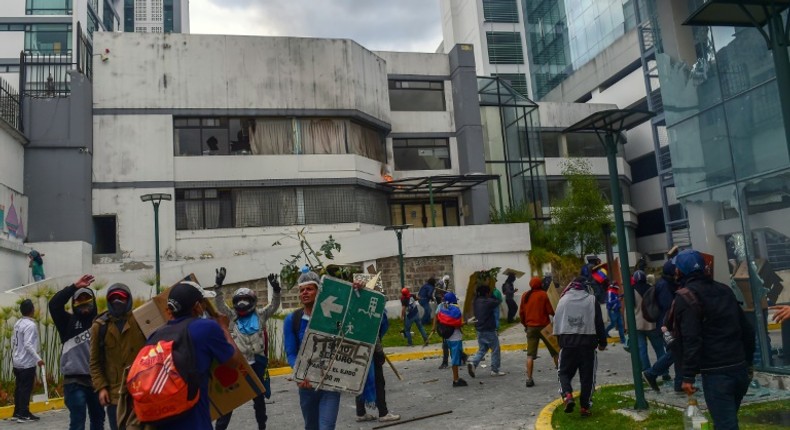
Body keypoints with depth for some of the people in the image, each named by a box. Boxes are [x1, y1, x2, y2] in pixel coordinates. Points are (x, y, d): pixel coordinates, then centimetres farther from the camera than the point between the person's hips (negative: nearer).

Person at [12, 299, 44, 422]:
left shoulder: (18, 323, 7)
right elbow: (28, 344, -24)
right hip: (27, 363, -8)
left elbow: (13, 341, 14)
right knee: (26, 389, -2)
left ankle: (17, 412, 21)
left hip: (17, 362, 8)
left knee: (19, 388, 15)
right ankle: (24, 414, 2)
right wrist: (38, 358, -22)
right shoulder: (30, 325, -19)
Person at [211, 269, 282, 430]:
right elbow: (220, 304, -3)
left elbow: (274, 306, -2)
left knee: (259, 397, 16)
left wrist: (276, 289, -18)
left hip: (256, 363, 1)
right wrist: (218, 285, -16)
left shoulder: (260, 315, 5)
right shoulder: (232, 316, 6)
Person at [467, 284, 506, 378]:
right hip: (489, 330, -7)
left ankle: (472, 362, -7)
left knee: (482, 350, 15)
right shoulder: (489, 302, -15)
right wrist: (491, 296, 11)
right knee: (495, 350, 8)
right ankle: (495, 370, 12)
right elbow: (499, 301, -1)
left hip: (479, 330, 7)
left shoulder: (476, 302, 3)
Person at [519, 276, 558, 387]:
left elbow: (521, 313, 9)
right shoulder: (543, 295, -8)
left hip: (531, 327, 3)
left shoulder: (525, 296, 5)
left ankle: (529, 378, -3)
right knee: (555, 351, 13)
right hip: (544, 327, -3)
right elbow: (551, 311, -11)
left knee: (530, 354, 4)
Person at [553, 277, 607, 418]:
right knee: (587, 376, 9)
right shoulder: (592, 300, -1)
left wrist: (560, 341, 19)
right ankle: (585, 406, 9)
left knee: (564, 372, 12)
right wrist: (602, 342, 13)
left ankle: (567, 395, -12)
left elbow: (556, 323, 8)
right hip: (587, 343, -1)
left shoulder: (563, 299, 5)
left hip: (567, 342, 1)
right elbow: (599, 324, 1)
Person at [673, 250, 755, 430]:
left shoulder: (686, 296, -9)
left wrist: (689, 376, -15)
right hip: (740, 368, 8)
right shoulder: (724, 290, 15)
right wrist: (748, 362, 24)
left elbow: (691, 340, -18)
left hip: (716, 372, -8)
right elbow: (747, 330, 18)